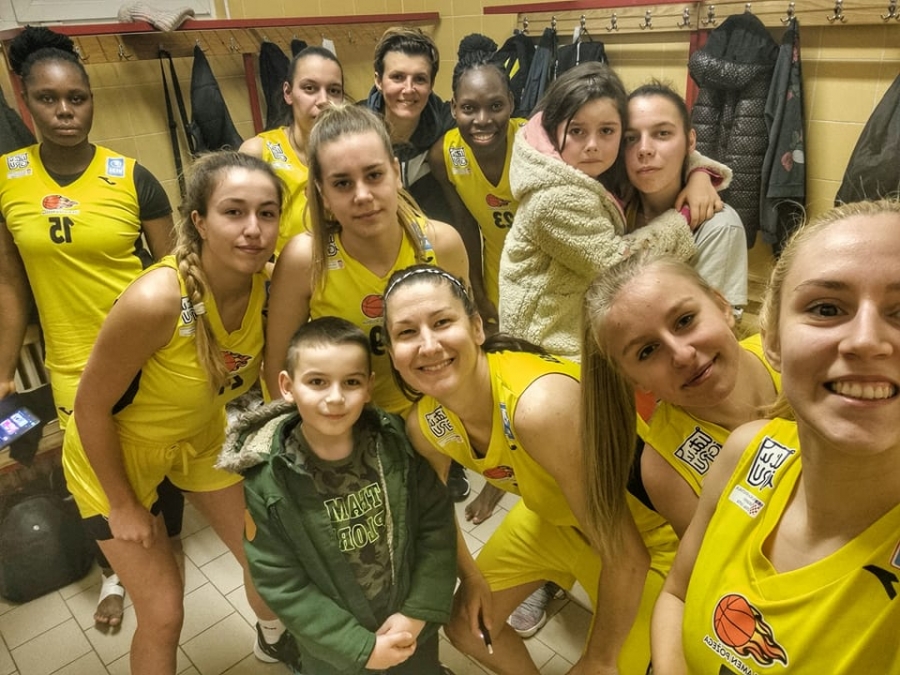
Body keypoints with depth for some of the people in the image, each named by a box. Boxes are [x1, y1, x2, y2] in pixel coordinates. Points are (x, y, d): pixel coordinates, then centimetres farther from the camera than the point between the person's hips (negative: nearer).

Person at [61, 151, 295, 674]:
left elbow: (267, 370, 0)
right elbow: (91, 406, -22)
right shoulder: (155, 300, -36)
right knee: (164, 614, 4)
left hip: (201, 435, 5)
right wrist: (122, 505, -11)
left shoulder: (271, 285, -21)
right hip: (113, 448, -4)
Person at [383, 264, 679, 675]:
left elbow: (626, 555, -30)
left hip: (644, 525, -5)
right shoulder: (424, 426, -18)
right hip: (550, 517, 6)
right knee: (466, 627, 16)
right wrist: (470, 576, 12)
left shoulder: (540, 407, -40)